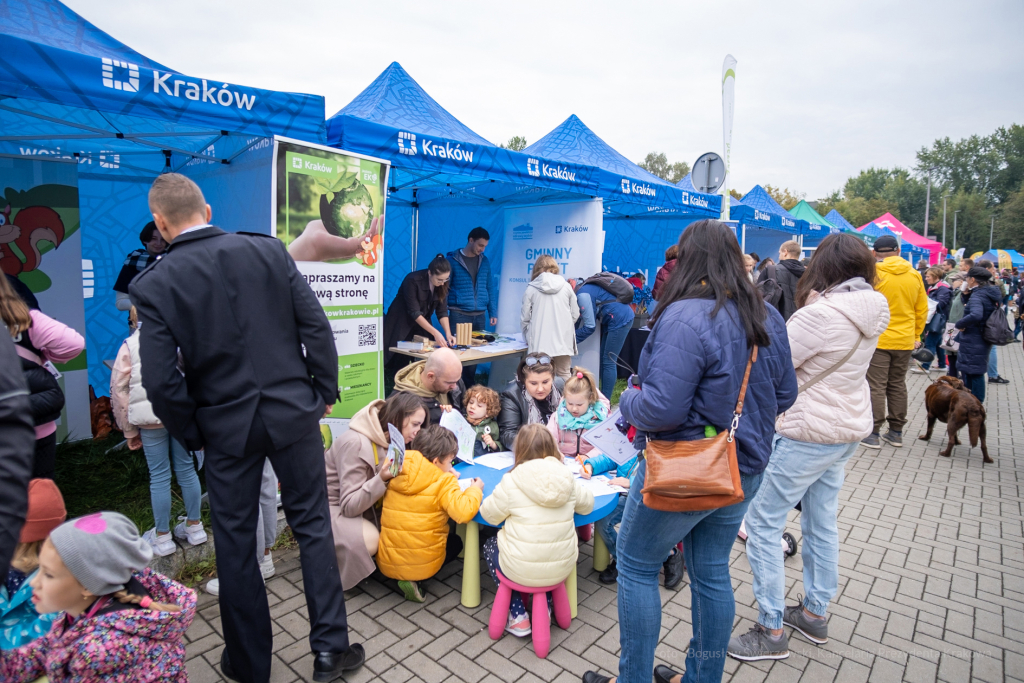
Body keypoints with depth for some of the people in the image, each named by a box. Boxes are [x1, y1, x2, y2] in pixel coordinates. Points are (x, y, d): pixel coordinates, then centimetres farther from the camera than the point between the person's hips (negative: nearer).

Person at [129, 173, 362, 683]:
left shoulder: (153, 285, -8)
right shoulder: (269, 250, -5)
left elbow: (162, 382, -10)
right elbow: (317, 328, -7)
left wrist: (192, 435, 6)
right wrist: (324, 392, 5)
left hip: (227, 428, 0)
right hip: (294, 412, 1)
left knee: (235, 544, 16)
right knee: (312, 525, 15)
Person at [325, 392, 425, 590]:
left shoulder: (390, 441, -3)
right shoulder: (356, 444, -28)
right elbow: (349, 506, -27)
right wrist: (382, 479, -41)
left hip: (363, 505, 8)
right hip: (329, 507, -8)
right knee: (369, 540, -33)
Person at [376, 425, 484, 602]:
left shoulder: (396, 473, 0)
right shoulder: (443, 482, -17)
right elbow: (464, 512, -28)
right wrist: (475, 489, -9)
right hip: (422, 564, -6)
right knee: (456, 542, 27)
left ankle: (402, 576, 11)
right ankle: (414, 579, 3)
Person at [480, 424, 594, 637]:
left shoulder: (511, 481, -18)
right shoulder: (568, 478, -7)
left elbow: (490, 515, -4)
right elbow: (587, 504, 10)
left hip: (520, 570, -3)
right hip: (562, 568, 4)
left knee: (489, 545, 28)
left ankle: (518, 617, 21)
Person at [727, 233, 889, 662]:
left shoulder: (819, 315, -24)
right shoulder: (871, 314, 3)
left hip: (806, 435, -9)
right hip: (848, 429, 9)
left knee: (762, 522, 1)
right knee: (822, 523, 20)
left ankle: (771, 631, 10)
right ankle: (815, 614, 35)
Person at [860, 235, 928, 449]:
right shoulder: (915, 275, 5)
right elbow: (922, 310, 10)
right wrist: (916, 335, 19)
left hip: (878, 340, -5)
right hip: (905, 341, 5)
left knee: (876, 387, 0)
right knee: (898, 385, 14)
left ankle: (873, 433, 2)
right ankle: (896, 432, 22)